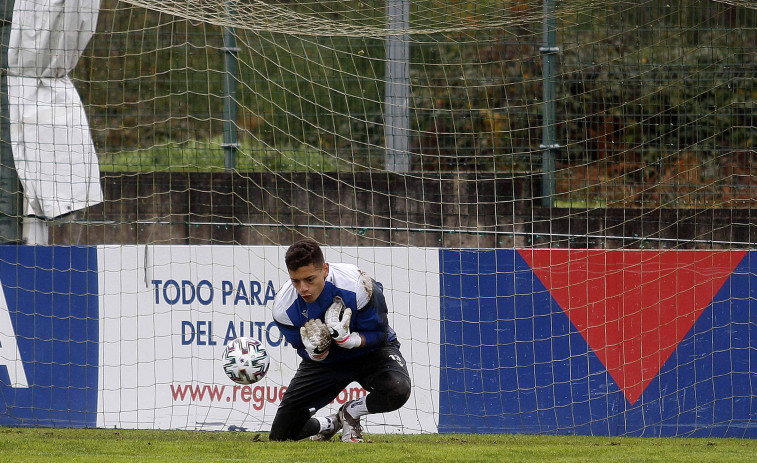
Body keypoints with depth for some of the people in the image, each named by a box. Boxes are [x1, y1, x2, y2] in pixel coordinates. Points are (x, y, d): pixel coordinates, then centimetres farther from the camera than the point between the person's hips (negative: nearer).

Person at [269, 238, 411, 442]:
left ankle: (350, 413, -4)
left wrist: (346, 339, -39)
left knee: (397, 390, -37)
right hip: (324, 360, 2)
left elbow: (378, 335, -20)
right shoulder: (283, 308, -23)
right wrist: (315, 352, -35)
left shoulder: (358, 286, -32)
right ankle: (330, 425, 28)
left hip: (370, 352, -2)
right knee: (280, 434, -6)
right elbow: (303, 351, -10)